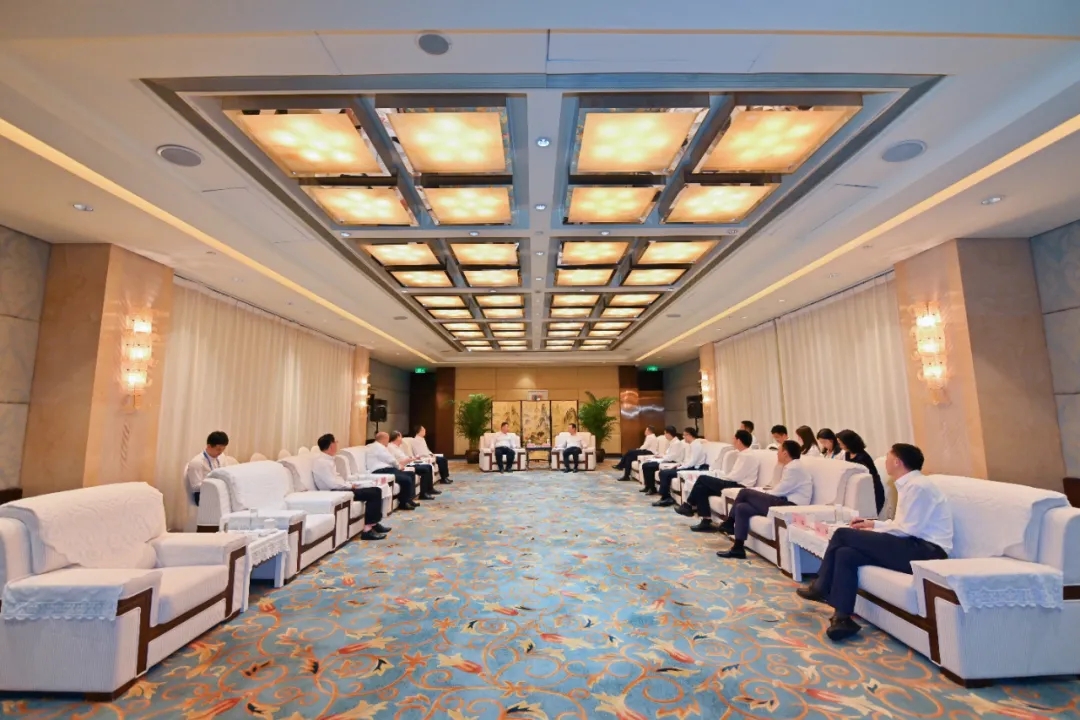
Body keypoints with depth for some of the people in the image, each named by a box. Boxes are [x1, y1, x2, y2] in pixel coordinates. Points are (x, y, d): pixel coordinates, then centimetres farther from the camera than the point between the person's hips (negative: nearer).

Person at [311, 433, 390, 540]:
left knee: (375, 491, 3)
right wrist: (350, 486, -10)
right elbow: (333, 484, -23)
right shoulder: (321, 462, -18)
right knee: (374, 492, -17)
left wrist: (349, 484, 3)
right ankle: (368, 529, -13)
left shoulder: (326, 459, 13)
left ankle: (373, 523, 10)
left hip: (339, 489, 10)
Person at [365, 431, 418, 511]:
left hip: (384, 470, 11)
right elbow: (391, 460, -10)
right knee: (407, 479, -21)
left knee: (411, 475, 7)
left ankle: (408, 500, 9)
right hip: (381, 472, -11)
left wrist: (398, 465, 8)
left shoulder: (375, 446, 23)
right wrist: (399, 466, 8)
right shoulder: (379, 447, -10)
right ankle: (403, 503, -5)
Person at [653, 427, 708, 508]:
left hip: (694, 469, -10)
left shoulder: (696, 444, -15)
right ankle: (667, 498, 0)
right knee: (663, 472, 0)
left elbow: (692, 462, -22)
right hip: (689, 466, 10)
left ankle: (665, 498, -4)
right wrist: (679, 464, 3)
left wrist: (679, 468, -15)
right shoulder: (690, 444, 16)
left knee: (665, 473, -17)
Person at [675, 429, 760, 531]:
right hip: (736, 484, 10)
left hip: (740, 487, -10)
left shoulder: (747, 456, -14)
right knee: (701, 488, -2)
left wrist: (721, 478, -5)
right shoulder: (743, 454, 17)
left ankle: (689, 505, 5)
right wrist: (721, 478, 5)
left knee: (703, 478, -11)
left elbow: (736, 476, -20)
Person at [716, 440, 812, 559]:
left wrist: (762, 493, 1)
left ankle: (729, 523, 1)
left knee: (745, 492, -12)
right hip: (784, 503, 10)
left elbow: (778, 492, -14)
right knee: (742, 507, -3)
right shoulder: (791, 467, 19)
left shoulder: (794, 468, -12)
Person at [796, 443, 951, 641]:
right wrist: (874, 523, 14)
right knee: (846, 553, -8)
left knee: (843, 535, -15)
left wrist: (873, 530, -5)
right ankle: (843, 618, -9)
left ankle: (821, 588, 3)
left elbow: (908, 529, -17)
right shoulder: (909, 484, 17)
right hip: (915, 547, 9)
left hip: (925, 552, -9)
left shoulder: (918, 485, -13)